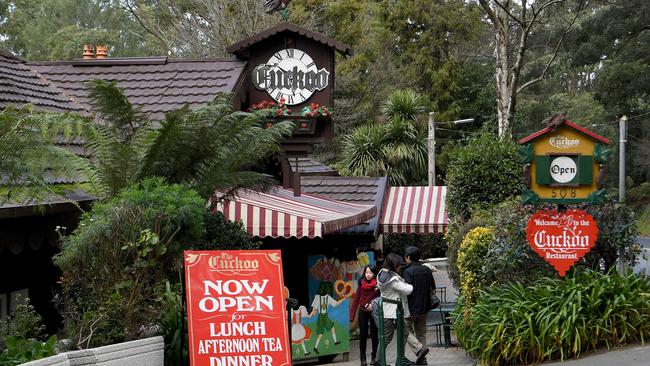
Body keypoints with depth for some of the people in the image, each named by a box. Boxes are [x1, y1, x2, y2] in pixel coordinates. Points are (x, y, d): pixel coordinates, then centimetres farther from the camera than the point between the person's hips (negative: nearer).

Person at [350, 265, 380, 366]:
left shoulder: (378, 284, -9)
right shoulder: (361, 283, -1)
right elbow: (356, 299, 2)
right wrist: (352, 315, 1)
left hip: (374, 312, -2)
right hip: (363, 312, 2)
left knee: (374, 334, 5)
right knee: (363, 335, 6)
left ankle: (374, 357, 18)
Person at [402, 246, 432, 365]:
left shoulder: (408, 271, -15)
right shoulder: (427, 270, 8)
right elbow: (433, 288, 14)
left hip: (412, 307, -7)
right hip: (424, 307, 7)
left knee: (407, 330, 5)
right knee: (421, 332, 14)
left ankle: (419, 348, -16)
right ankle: (422, 359, 13)